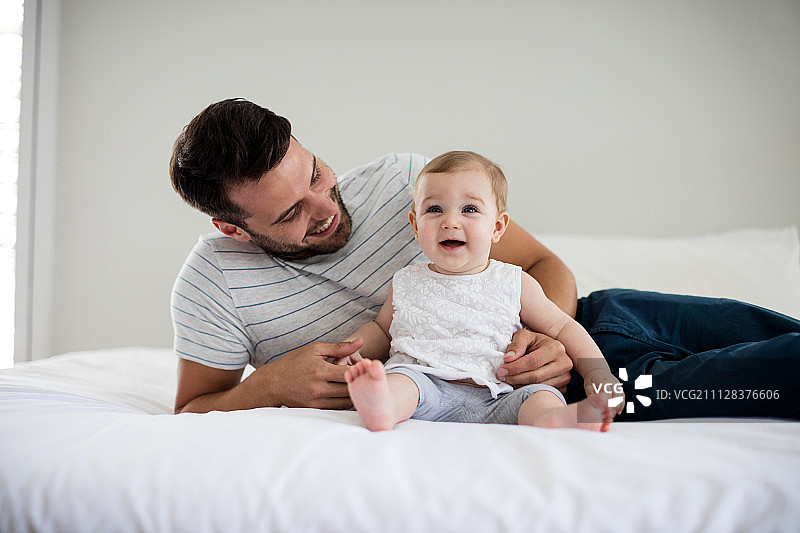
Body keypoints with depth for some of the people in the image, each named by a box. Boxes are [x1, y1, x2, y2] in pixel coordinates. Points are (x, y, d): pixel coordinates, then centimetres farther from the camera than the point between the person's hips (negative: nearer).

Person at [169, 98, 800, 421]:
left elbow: (545, 266, -1)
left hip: (549, 330, 4)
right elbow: (190, 415, 1)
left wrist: (551, 336, -24)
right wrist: (269, 387, -20)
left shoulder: (404, 178, -5)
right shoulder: (212, 284, -9)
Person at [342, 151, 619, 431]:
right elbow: (381, 328, 29)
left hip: (490, 400, 0)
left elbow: (562, 327, 16)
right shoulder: (406, 282, 15)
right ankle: (384, 409, -61)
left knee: (540, 395, -26)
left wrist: (598, 374, 2)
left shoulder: (514, 284, 11)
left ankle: (553, 421, -57)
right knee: (402, 376, -31)